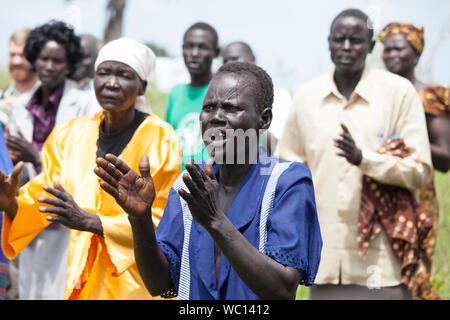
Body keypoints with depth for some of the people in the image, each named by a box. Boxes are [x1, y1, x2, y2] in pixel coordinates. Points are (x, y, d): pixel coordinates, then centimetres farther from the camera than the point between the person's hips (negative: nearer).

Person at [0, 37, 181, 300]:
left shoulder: (161, 139, -10)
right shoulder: (70, 134, 3)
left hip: (138, 284, -3)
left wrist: (89, 221, -25)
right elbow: (42, 195, 3)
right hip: (81, 277, 4)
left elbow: (163, 219, -14)